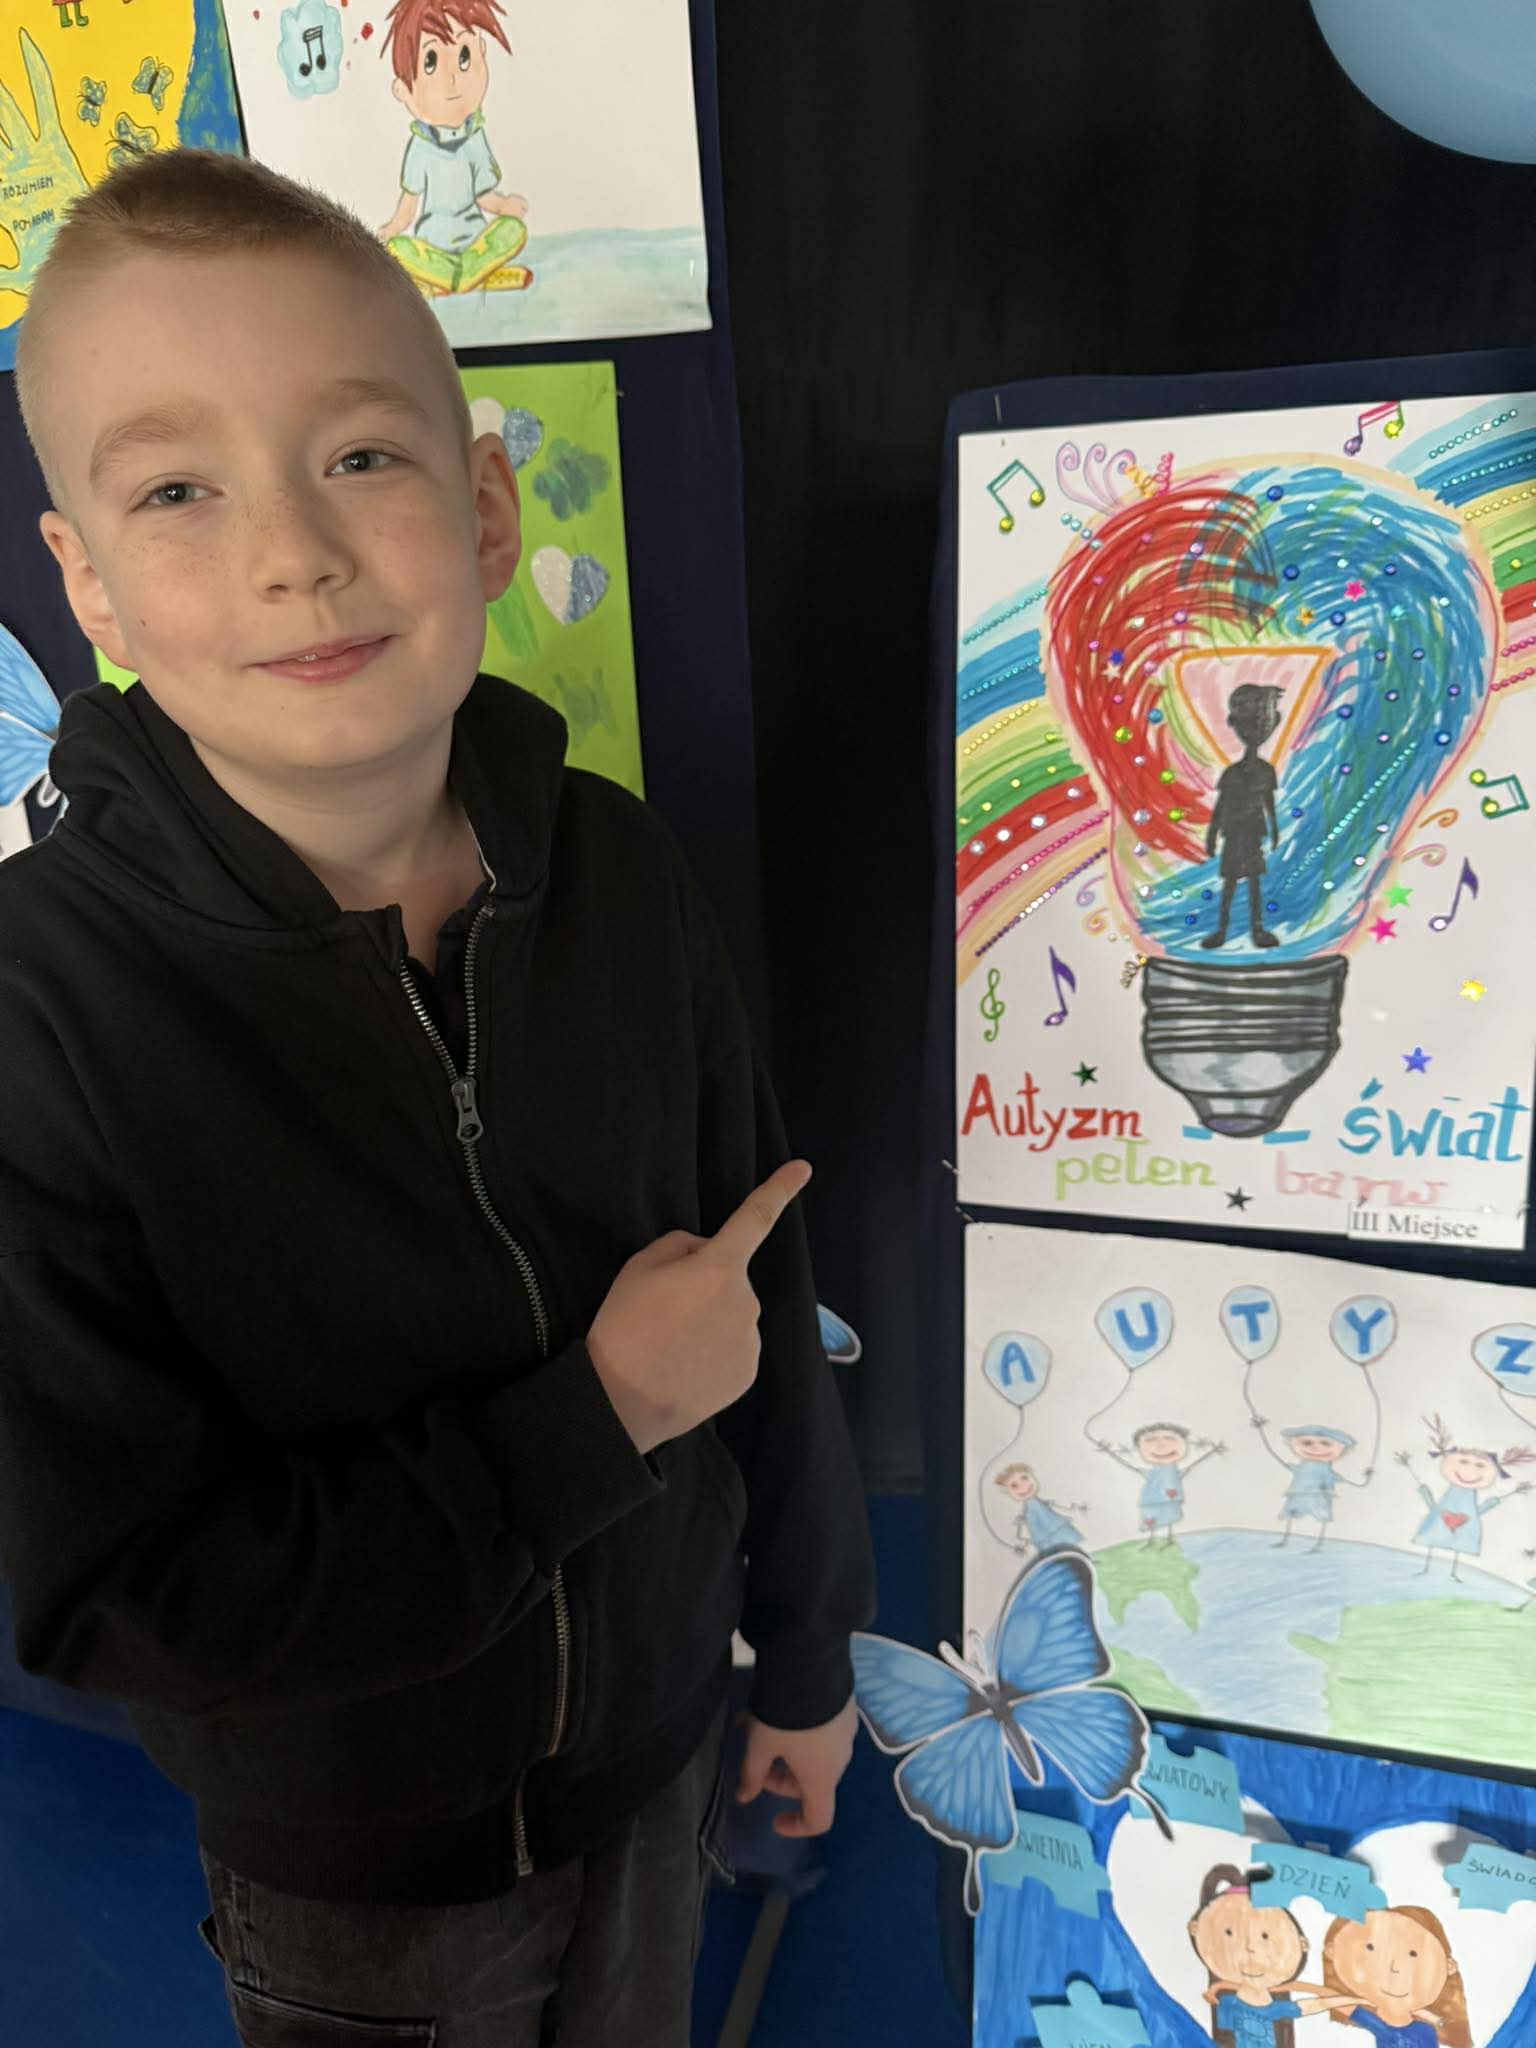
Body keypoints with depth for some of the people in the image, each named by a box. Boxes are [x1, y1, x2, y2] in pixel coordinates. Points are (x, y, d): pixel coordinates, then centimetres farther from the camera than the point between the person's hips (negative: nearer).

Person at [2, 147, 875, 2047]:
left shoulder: (615, 870, -16)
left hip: (655, 1749, 3)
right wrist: (600, 1410, -25)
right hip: (351, 1878, -3)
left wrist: (807, 1653, 6)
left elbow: (760, 1286, -6)